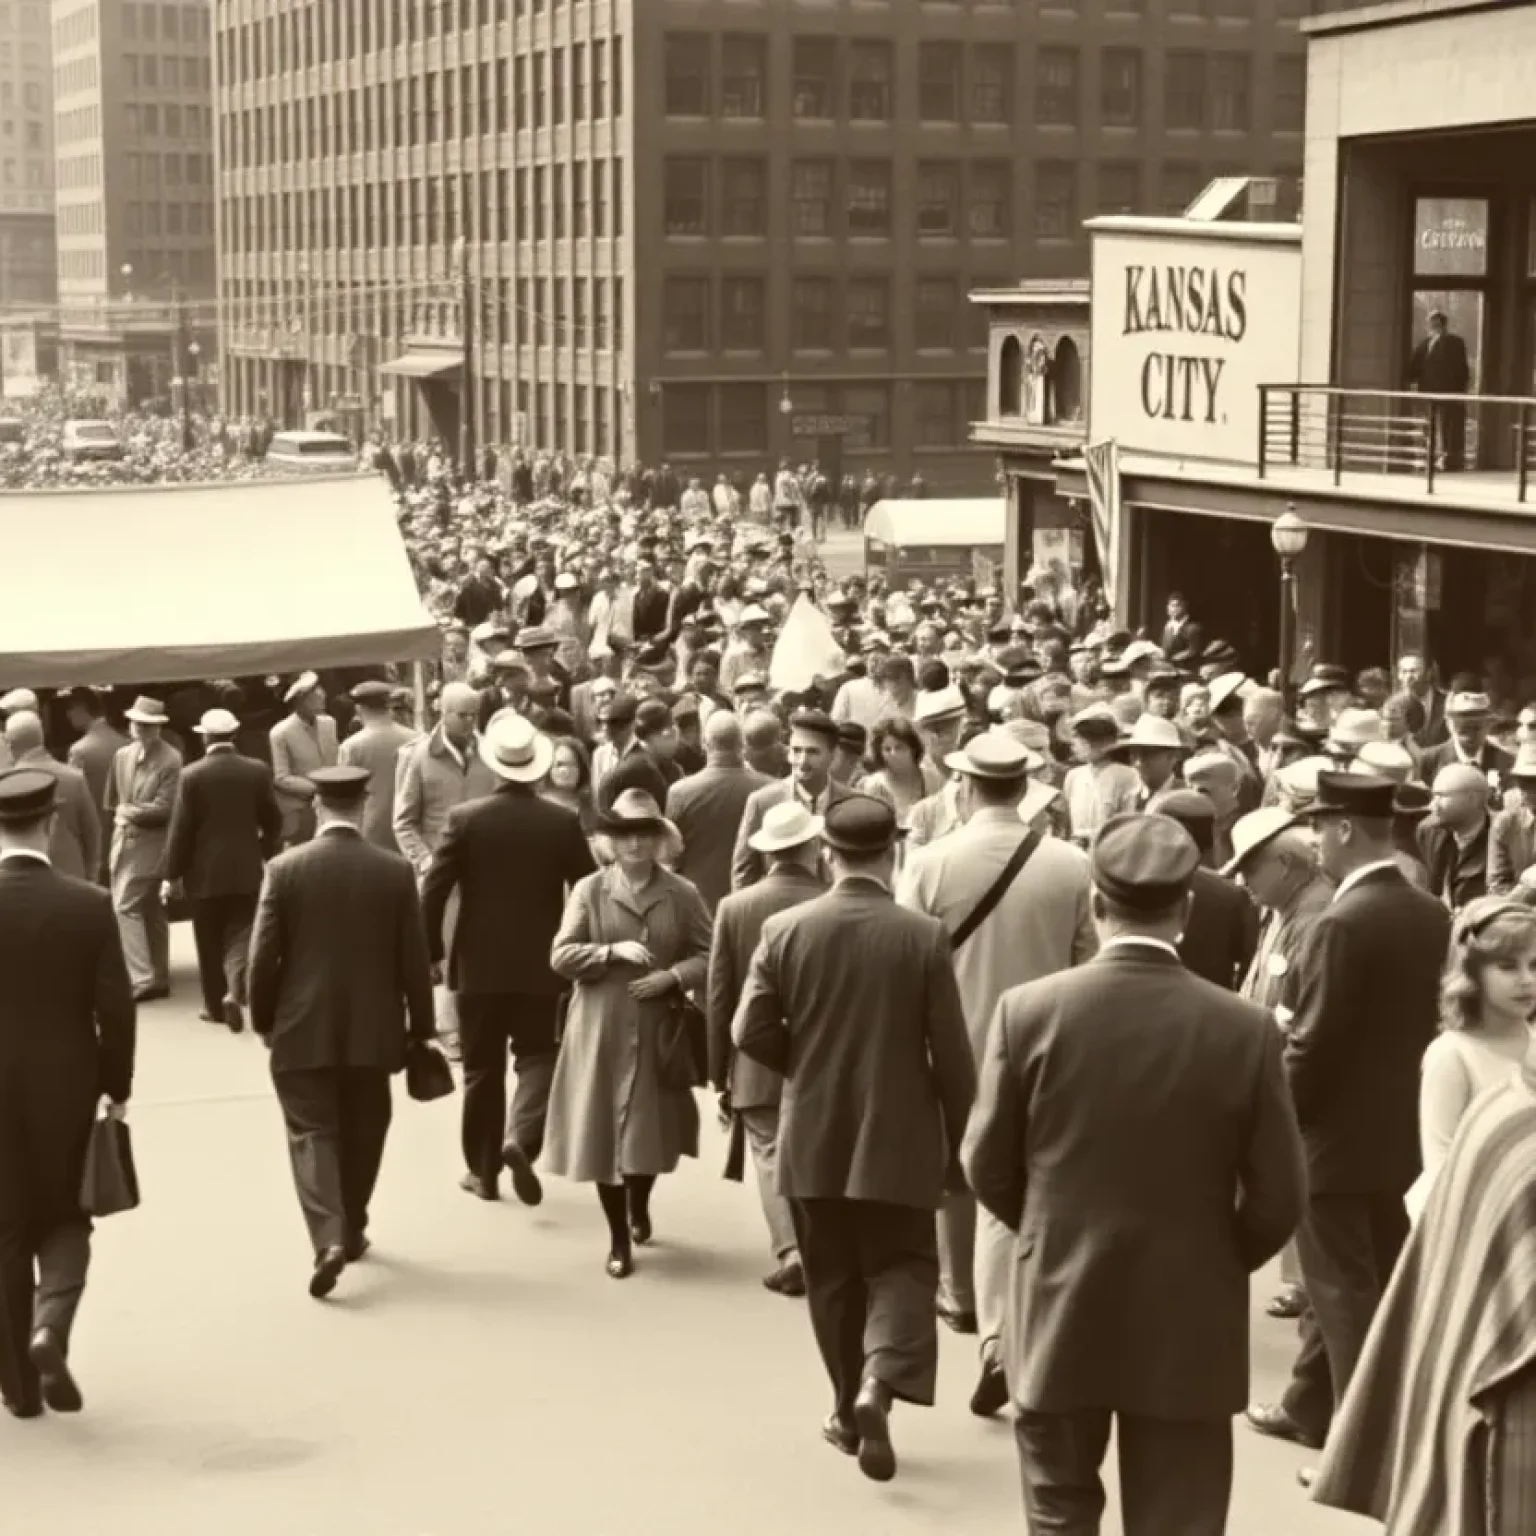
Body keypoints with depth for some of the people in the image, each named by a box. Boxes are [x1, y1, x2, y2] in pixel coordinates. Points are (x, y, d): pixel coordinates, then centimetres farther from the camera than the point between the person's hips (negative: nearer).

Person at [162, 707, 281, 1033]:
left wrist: (173, 872, 1)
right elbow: (273, 822, 4)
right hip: (247, 870, 1)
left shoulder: (192, 775, -10)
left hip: (204, 872, -1)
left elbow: (181, 829, -9)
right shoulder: (258, 771, -3)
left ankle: (216, 1005, 18)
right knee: (240, 935, 6)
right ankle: (235, 990, -17)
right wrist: (268, 856, 20)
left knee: (209, 944, 11)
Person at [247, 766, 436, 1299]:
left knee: (312, 1132, 2)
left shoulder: (285, 868, -8)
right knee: (362, 1134, 17)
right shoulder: (395, 871, -5)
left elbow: (264, 956, -6)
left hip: (303, 1030, -1)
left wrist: (263, 1021, 8)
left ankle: (328, 1238, -16)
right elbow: (414, 960, -2)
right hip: (372, 1029, 2)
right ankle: (352, 1231, 29)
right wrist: (420, 1026, 8)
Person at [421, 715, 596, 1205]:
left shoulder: (465, 818, -8)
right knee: (536, 1056, 9)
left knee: (483, 1068, 12)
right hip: (540, 963, 0)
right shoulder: (563, 821, -5)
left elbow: (433, 892, -9)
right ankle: (520, 1138, -16)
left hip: (478, 963, 0)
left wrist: (431, 952, 2)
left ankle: (483, 1170, 18)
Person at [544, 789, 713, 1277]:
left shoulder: (682, 894, 1)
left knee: (650, 1132, 7)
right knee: (604, 1133, 2)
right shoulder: (589, 890, -1)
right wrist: (614, 951, -18)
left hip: (659, 1033, 1)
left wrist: (672, 977, -14)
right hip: (601, 1033, -1)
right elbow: (560, 956, -5)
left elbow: (707, 956, 3)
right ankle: (619, 1239, 14)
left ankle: (640, 1205, 39)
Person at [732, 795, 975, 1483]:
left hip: (812, 1140, 2)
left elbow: (751, 1033, -5)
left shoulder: (784, 930, -6)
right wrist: (959, 1145, 4)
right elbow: (951, 1054, -8)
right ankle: (880, 1383, -14)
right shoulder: (925, 936, -11)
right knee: (902, 1267, 9)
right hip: (898, 1140, -2)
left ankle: (850, 1408, 23)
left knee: (834, 1278, 16)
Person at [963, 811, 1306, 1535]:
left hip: (1060, 1314, 1)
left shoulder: (1028, 1011, -11)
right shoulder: (1245, 1028, -11)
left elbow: (987, 1168, -2)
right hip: (1189, 1328, 0)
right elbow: (1277, 1198, -6)